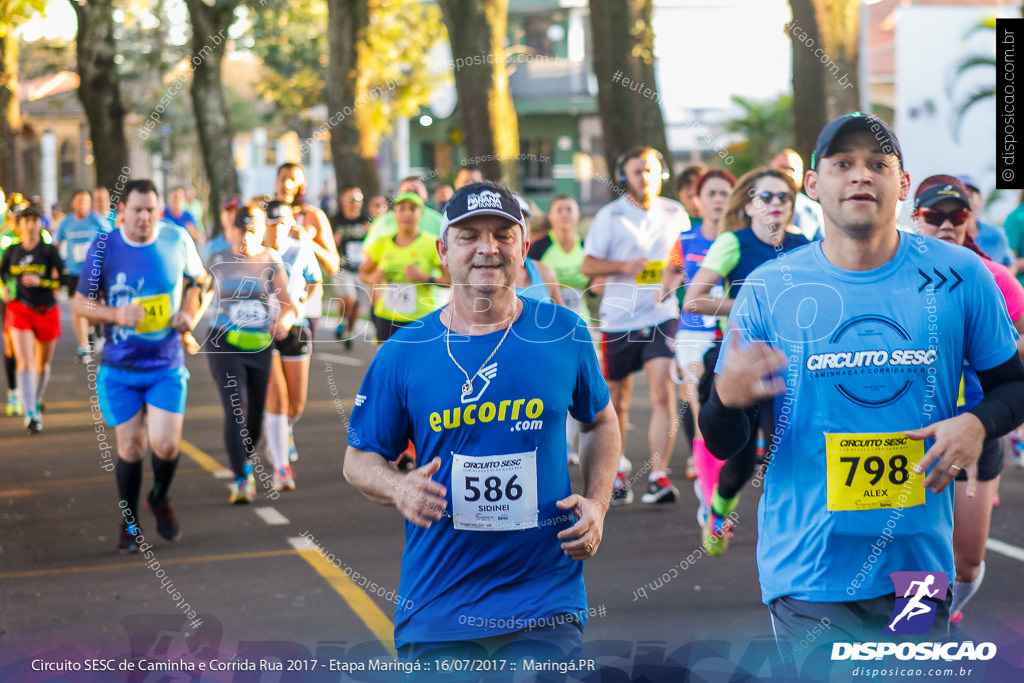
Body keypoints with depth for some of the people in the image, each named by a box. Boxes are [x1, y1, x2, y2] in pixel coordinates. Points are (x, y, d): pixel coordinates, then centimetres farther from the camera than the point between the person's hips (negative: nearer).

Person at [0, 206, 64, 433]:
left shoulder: (49, 251, -4)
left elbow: (62, 281, -10)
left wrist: (39, 281, -24)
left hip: (46, 311, 0)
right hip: (20, 310, 0)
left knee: (42, 364, 14)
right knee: (24, 362, -15)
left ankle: (36, 403, 40)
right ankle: (30, 415, -19)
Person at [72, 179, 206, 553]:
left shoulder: (178, 241, -4)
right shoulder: (103, 248, -8)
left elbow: (196, 279, 15)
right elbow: (80, 302, -1)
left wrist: (189, 313, -4)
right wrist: (116, 314, -19)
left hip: (167, 364, 0)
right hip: (120, 365, 0)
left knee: (166, 444, -10)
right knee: (130, 445, 4)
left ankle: (160, 499, 23)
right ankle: (129, 523, 24)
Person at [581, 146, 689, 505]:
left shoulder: (675, 213, 7)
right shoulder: (610, 216, -1)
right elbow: (588, 265, -2)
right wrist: (625, 266, -16)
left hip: (662, 316, 0)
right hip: (619, 318, 0)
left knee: (663, 394, -15)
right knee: (616, 401, 11)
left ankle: (658, 476, -15)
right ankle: (618, 472, 31)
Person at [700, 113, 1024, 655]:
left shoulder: (959, 275, 1)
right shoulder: (768, 289, -1)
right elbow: (723, 446, 1)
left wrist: (977, 423, -10)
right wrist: (727, 397, -22)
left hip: (920, 564, 1)